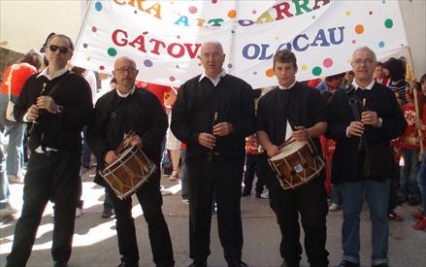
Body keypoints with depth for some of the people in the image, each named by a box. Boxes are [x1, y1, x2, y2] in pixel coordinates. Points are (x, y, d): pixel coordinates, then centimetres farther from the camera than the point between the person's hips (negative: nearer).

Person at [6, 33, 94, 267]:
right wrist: (26, 114, -5)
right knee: (29, 209, 3)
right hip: (38, 154, 3)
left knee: (64, 209, 7)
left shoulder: (77, 82, 0)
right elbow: (17, 110, 17)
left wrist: (58, 109, -21)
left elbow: (87, 117, -10)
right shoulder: (33, 81, 13)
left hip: (66, 156, -2)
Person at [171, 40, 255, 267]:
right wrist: (196, 137, -12)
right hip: (198, 158, 1)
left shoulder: (241, 87, 6)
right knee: (199, 209, 10)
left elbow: (251, 123, 3)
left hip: (230, 158, -1)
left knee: (230, 209, 7)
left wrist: (232, 128, -16)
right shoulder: (188, 88, 8)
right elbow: (177, 124, 5)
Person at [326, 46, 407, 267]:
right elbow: (328, 128, 0)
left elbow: (400, 126, 0)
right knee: (350, 214, 11)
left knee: (379, 215, 9)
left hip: (377, 163, 0)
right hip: (349, 163, 0)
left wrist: (379, 123, -17)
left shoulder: (386, 94, 4)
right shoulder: (339, 96, 5)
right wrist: (346, 130, -18)